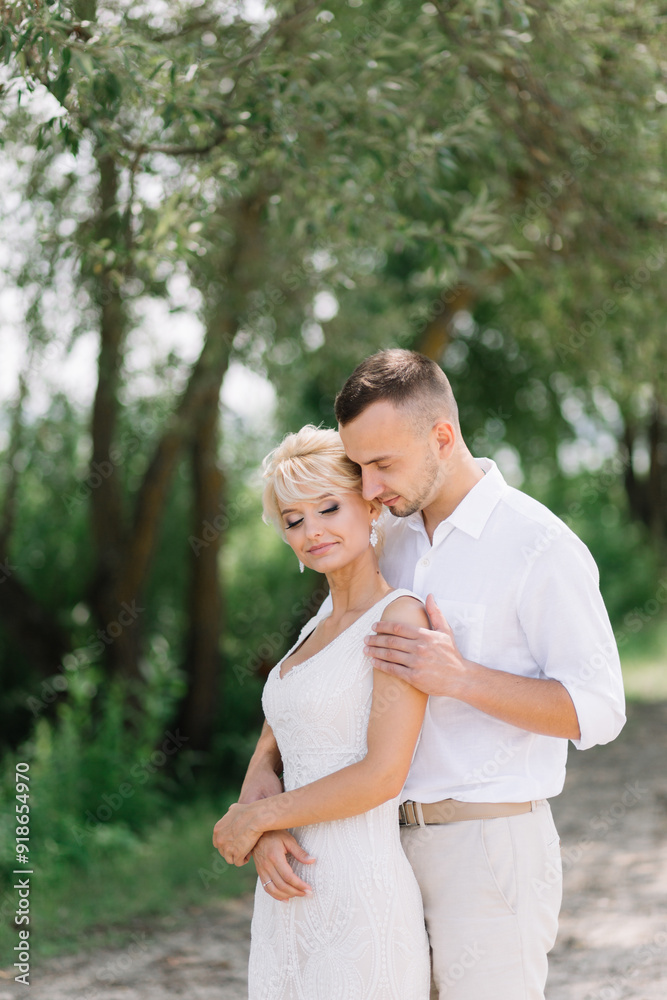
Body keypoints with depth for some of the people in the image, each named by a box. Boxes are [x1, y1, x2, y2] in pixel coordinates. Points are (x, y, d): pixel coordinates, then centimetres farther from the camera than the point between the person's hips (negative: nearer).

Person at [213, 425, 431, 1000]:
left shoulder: (400, 617, -10)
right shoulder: (316, 632, 15)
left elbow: (384, 773, -17)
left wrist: (253, 819, -7)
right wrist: (264, 841, -8)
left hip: (359, 897, -8)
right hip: (292, 894, 8)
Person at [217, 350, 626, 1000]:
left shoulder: (540, 545, -12)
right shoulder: (388, 542, 9)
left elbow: (597, 711, -14)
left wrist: (460, 678, -23)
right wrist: (258, 783, -6)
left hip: (491, 845, -6)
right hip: (396, 844, 6)